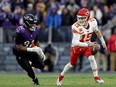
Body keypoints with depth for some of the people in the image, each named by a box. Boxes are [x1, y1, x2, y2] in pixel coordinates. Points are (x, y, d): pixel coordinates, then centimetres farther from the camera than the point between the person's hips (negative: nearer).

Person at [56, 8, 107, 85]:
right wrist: (88, 44, -49)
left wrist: (103, 41, 6)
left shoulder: (93, 22, -19)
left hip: (86, 45, 3)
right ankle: (61, 76, 36)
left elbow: (97, 31, 4)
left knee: (91, 58, -20)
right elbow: (75, 42, -40)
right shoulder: (76, 27, -35)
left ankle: (96, 77, -9)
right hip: (77, 46, -3)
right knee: (72, 64, 11)